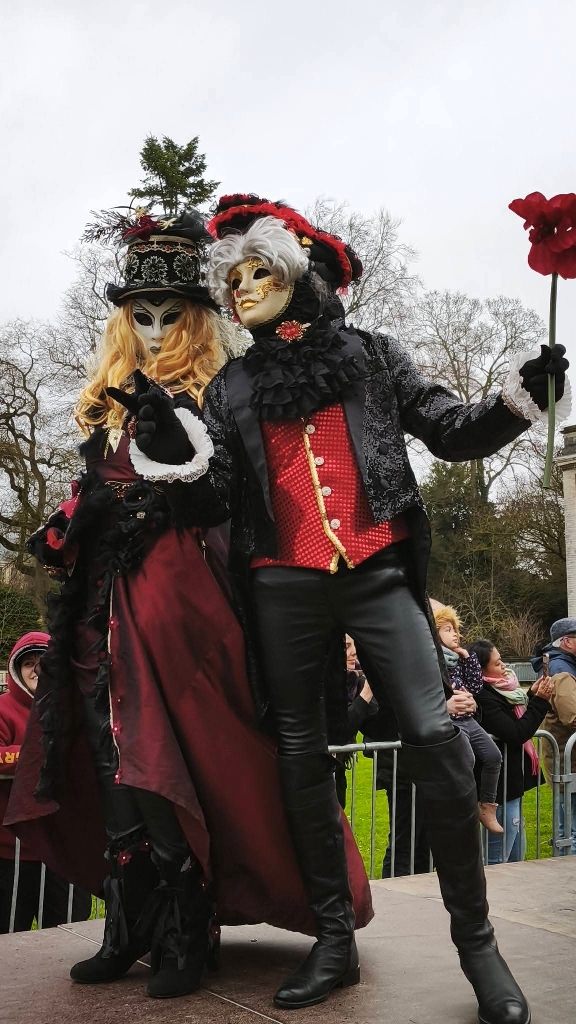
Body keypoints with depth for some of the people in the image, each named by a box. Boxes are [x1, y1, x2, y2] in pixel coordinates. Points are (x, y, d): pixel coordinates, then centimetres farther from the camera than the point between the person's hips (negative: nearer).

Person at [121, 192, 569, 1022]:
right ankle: (334, 940, 20)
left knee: (434, 739, -12)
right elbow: (211, 496, 5)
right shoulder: (230, 388, 13)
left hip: (377, 573, -2)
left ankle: (476, 939, 3)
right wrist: (173, 457, -15)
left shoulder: (373, 356, 10)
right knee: (300, 752, 6)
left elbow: (451, 432, 6)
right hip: (282, 588, 3)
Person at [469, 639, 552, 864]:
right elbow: (516, 734, -23)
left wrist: (531, 695, 6)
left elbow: (515, 722, 18)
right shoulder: (484, 698, -23)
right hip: (501, 789, -10)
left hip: (511, 784, 10)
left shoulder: (496, 692, 7)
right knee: (497, 860, 0)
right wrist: (540, 701, -18)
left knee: (517, 857, 21)